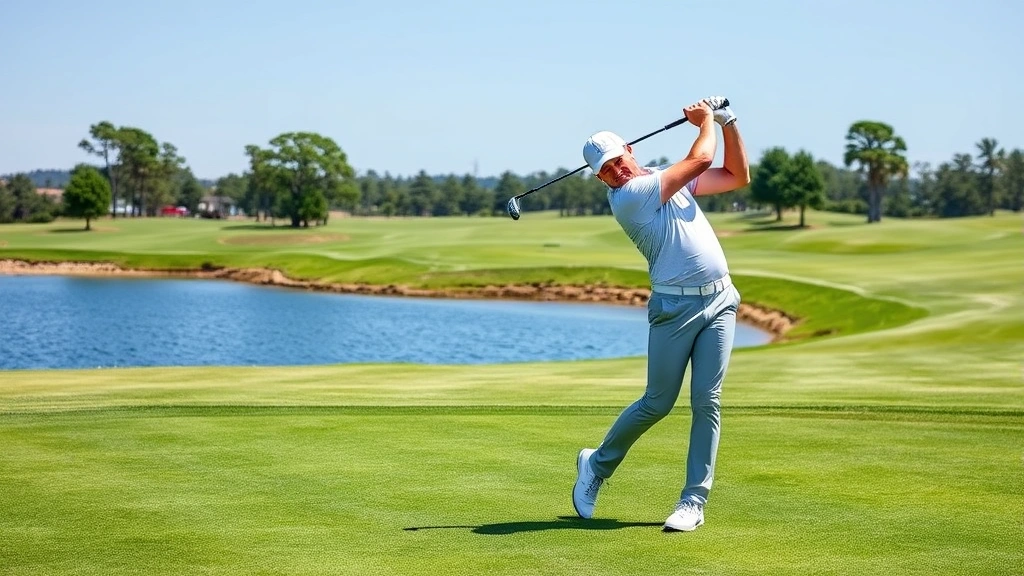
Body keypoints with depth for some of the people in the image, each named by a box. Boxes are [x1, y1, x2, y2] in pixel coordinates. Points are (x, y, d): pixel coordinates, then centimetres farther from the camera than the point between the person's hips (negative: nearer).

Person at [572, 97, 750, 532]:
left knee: (707, 402, -3)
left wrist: (727, 122, 8)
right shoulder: (626, 198, -11)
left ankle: (694, 501, 0)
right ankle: (597, 464, 25)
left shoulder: (668, 177, 15)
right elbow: (700, 159, -11)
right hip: (675, 307, -5)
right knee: (657, 404, 1)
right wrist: (706, 122, 7)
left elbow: (738, 177, 17)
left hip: (719, 300, 5)